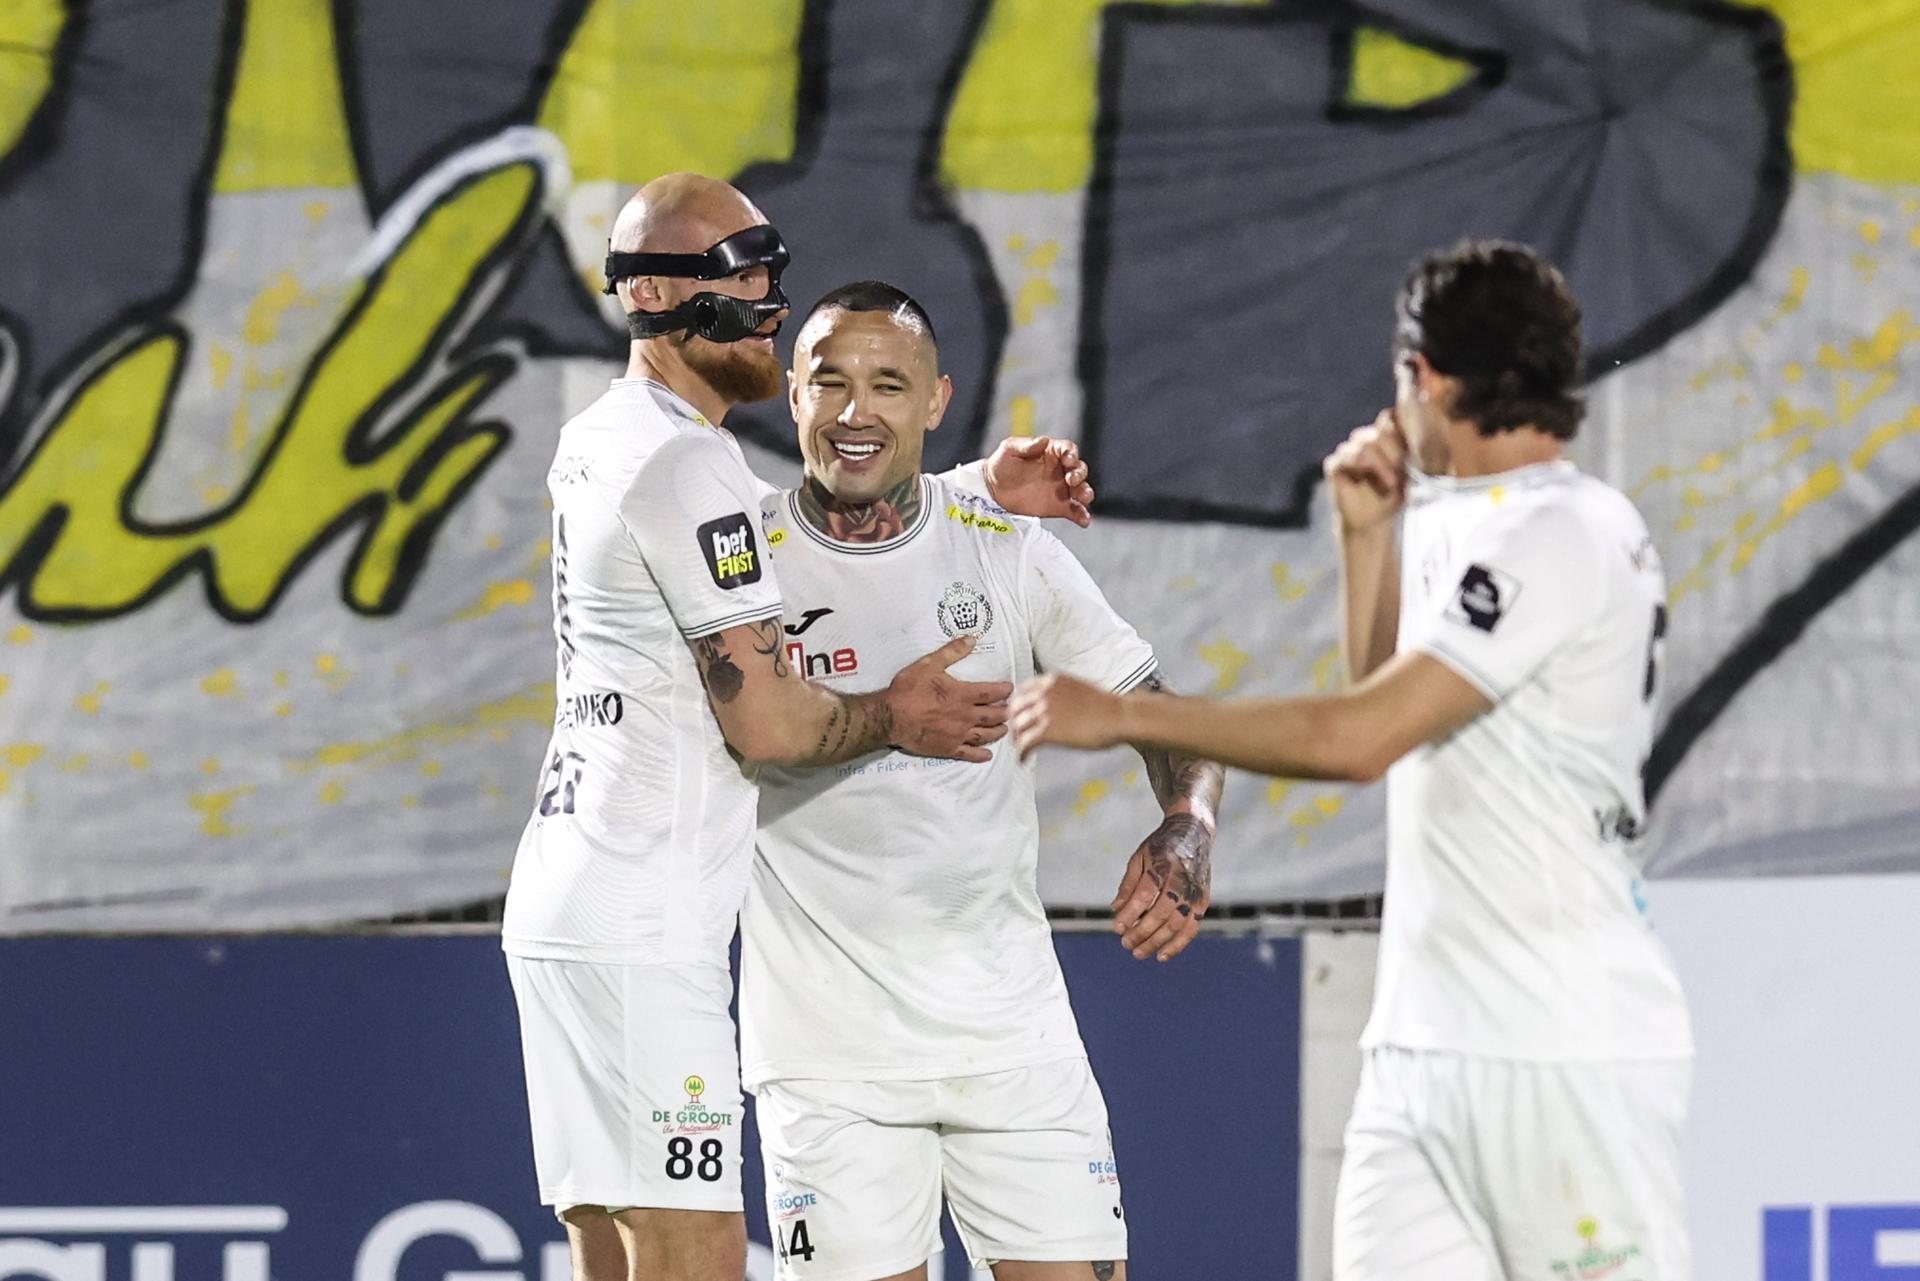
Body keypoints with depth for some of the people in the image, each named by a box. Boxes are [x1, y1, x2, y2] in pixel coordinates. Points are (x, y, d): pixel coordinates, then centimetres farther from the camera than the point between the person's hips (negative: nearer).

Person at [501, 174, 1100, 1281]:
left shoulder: (597, 443, 16)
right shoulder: (685, 462, -12)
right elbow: (767, 720, -13)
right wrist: (894, 718, 2)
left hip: (566, 908, 10)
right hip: (641, 932, -10)